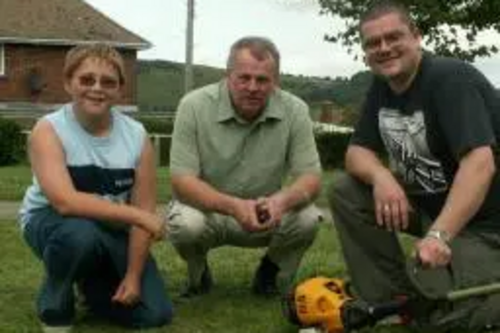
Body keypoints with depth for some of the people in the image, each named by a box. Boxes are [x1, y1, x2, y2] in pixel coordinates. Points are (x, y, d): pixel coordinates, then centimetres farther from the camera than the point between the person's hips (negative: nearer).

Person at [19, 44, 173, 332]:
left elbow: (143, 209, -10)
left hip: (112, 231, 4)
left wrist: (133, 276, -16)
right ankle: (55, 308, -8)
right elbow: (65, 202, -34)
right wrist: (139, 216, -35)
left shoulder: (137, 136, -10)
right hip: (50, 221, -3)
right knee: (79, 233, -40)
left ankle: (92, 280, 23)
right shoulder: (49, 130, -20)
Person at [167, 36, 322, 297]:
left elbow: (310, 179, -14)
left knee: (308, 218, -25)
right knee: (186, 224, -33)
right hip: (206, 208, -1)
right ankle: (198, 275, 4)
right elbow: (182, 182, -22)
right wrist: (233, 206, -40)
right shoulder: (194, 106, -18)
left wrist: (282, 200, -39)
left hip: (266, 215, 2)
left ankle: (270, 273, 8)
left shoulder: (295, 111, -13)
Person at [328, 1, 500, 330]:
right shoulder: (382, 86, 4)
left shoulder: (451, 78, -22)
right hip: (426, 200, 8)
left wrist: (439, 235, -43)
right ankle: (393, 299, -1)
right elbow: (357, 152, 2)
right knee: (345, 191, -7)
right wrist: (380, 176, -23)